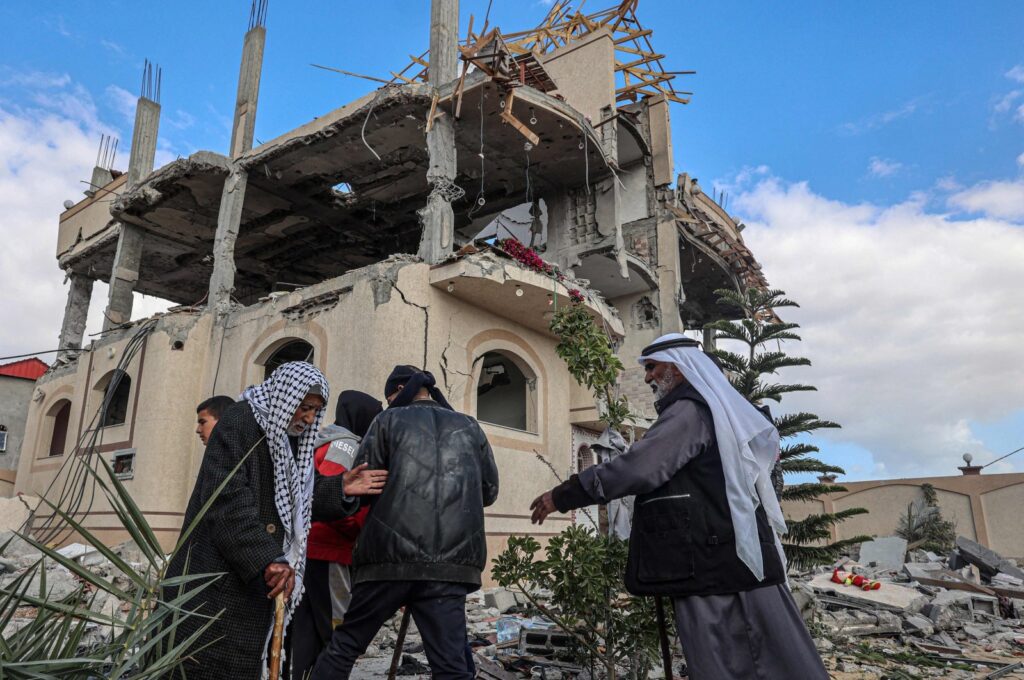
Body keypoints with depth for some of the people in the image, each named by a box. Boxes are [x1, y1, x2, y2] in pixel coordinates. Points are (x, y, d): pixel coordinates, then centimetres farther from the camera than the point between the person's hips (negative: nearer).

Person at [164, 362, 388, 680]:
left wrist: (340, 489, -7)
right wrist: (267, 559, -28)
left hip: (255, 579, 8)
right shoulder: (239, 421, -13)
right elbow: (227, 499, -23)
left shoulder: (292, 438, 12)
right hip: (216, 577, -8)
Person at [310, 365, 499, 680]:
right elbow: (489, 490, 18)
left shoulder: (389, 420, 8)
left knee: (344, 645, 14)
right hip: (450, 562, 2)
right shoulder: (470, 427, 15)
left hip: (392, 554, -1)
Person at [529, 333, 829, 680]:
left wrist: (563, 495, -18)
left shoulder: (689, 410, -13)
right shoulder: (713, 408, 18)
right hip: (731, 560, 10)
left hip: (712, 566, -10)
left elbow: (637, 467, -23)